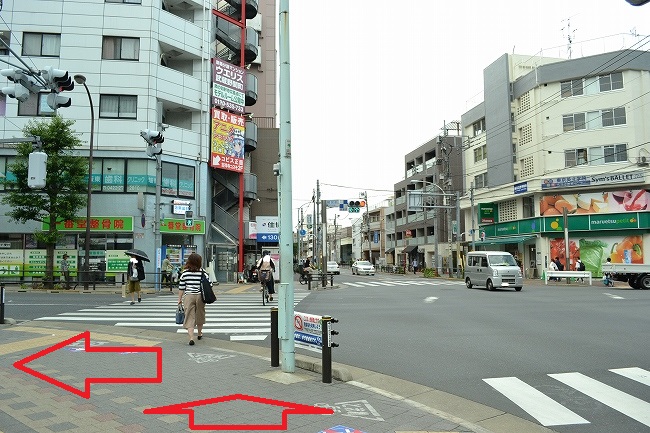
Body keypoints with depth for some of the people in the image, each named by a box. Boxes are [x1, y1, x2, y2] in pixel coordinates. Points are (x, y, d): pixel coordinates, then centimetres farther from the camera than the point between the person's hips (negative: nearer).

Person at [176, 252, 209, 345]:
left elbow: (181, 287, -1)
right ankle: (200, 334, 37)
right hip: (200, 296, 1)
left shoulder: (184, 273, -3)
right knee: (199, 315, 20)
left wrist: (179, 299, 8)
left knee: (189, 317, 2)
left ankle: (191, 338, -9)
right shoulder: (203, 272, -4)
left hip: (188, 297, -1)